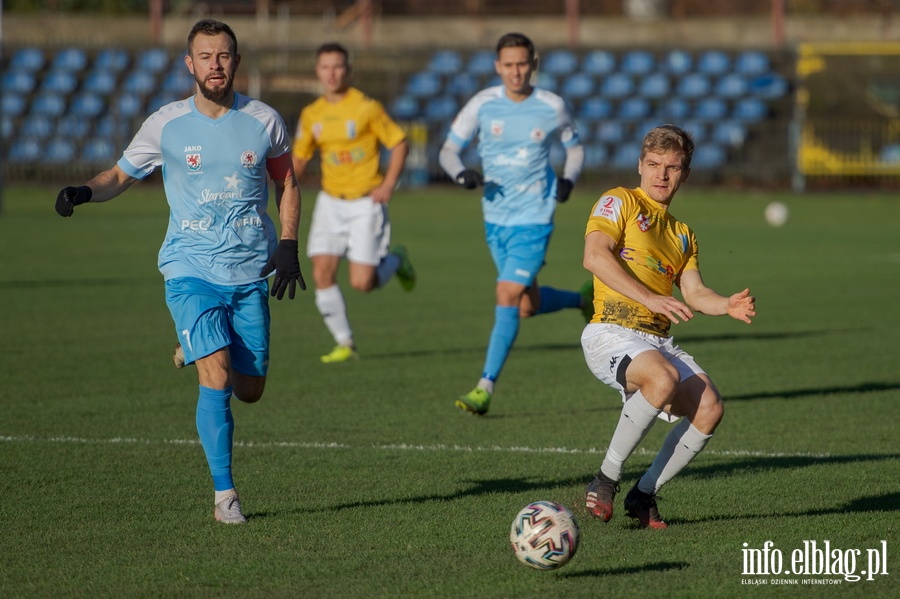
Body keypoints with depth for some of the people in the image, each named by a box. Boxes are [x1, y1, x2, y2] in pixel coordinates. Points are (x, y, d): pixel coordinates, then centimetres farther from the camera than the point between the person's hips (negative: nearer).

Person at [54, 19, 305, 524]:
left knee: (250, 390, 7)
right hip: (191, 270, -2)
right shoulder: (166, 125, -2)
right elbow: (121, 175, 9)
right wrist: (84, 192, -12)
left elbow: (287, 183, 15)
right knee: (217, 379, -18)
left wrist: (288, 246, 4)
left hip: (251, 274, 2)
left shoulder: (264, 122, 1)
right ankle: (224, 494, -8)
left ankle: (199, 350, 42)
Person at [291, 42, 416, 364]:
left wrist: (388, 186, -13)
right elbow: (300, 157, 14)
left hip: (366, 204, -4)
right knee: (322, 273, -8)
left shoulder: (367, 108, -10)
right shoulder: (311, 114, 4)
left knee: (362, 283, -9)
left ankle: (395, 260, 25)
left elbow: (399, 144, -5)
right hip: (330, 203, 4)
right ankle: (345, 344, 6)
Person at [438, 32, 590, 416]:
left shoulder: (553, 107, -5)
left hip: (534, 217, -4)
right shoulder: (483, 104, -4)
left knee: (508, 297, -15)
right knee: (527, 306, 13)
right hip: (495, 217, 4)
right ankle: (585, 301, 43)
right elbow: (449, 150, 1)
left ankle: (485, 389, -12)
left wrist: (568, 180, -10)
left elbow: (574, 148, 11)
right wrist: (461, 174, -21)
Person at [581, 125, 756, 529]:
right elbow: (595, 256, -13)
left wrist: (728, 306, -7)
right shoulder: (620, 201, 4)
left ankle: (644, 494, -1)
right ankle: (605, 481, -19)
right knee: (664, 377, -36)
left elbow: (694, 294, 16)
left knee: (709, 407, -17)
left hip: (658, 341, 7)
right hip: (610, 333, -7)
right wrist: (650, 298, -23)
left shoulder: (682, 234, 26)